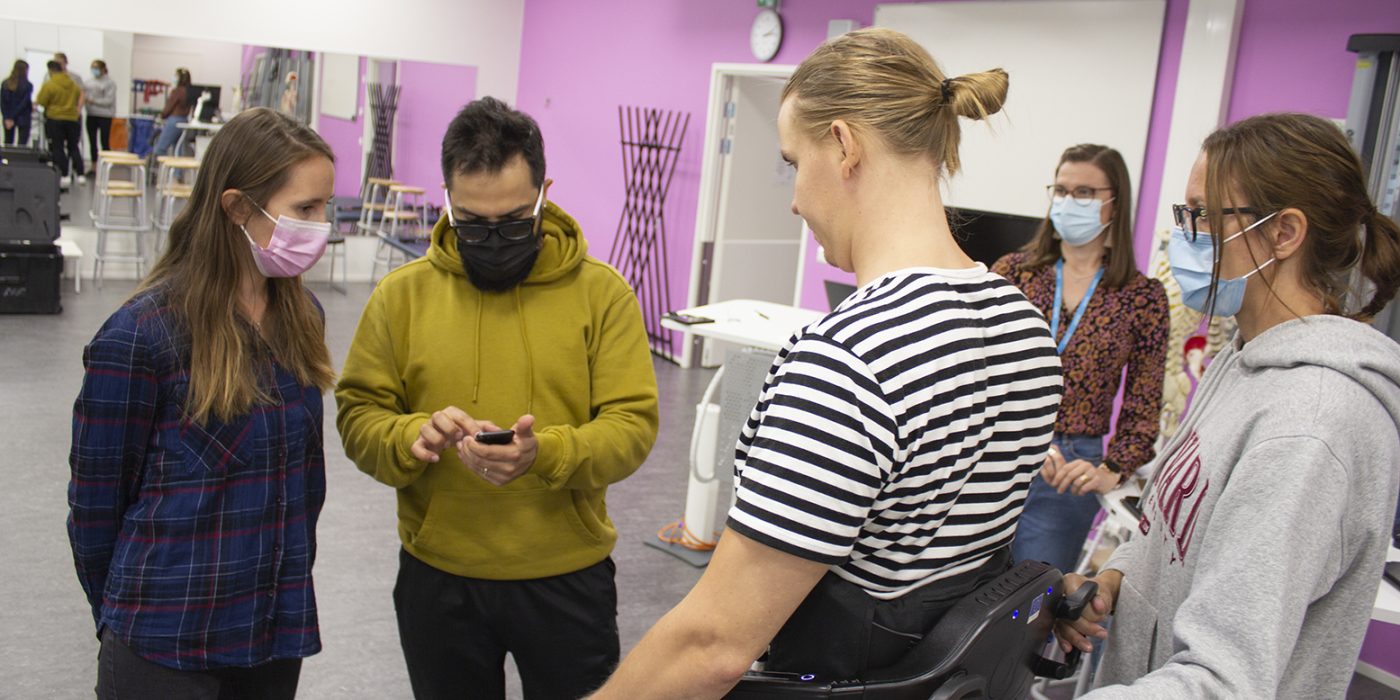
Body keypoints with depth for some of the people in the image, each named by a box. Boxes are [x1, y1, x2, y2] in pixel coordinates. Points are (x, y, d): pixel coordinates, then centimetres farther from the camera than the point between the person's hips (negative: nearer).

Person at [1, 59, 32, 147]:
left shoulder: (5, 84, 3)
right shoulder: (27, 85, -10)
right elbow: (25, 103, -13)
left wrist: (7, 118, -4)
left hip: (8, 119, 4)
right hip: (23, 118, -4)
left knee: (8, 144, 12)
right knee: (22, 146, -3)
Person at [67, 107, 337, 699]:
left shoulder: (301, 316, 2)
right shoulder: (140, 336, -16)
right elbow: (95, 504, -6)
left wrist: (287, 580, 13)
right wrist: (122, 621, 5)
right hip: (166, 650, -5)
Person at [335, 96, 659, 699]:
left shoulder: (602, 291, -6)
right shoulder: (401, 293, -1)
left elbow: (633, 423, -10)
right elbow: (358, 416, -1)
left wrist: (545, 453, -28)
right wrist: (411, 436, -23)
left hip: (566, 577, -1)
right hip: (437, 579, 2)